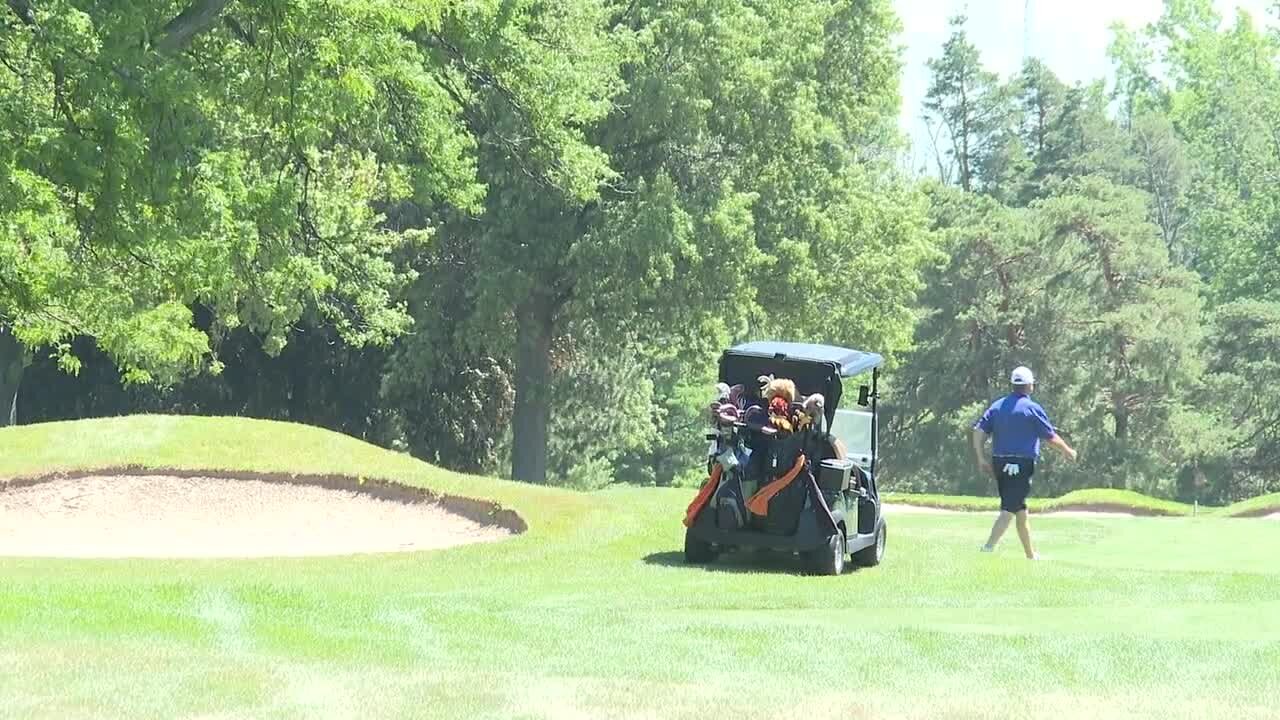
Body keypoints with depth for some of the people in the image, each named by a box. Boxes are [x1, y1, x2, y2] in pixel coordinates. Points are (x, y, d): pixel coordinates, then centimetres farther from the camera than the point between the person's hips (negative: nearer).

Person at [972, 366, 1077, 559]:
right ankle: (988, 548, -25)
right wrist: (1068, 451, 16)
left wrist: (982, 458, 3)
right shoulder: (1032, 408, -6)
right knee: (1009, 509, -10)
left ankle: (1031, 555, 26)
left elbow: (978, 431, 1)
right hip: (1022, 465, -6)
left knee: (1020, 509, 17)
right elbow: (1051, 437, 0)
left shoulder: (997, 406, 9)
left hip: (1000, 463, 6)